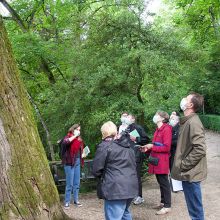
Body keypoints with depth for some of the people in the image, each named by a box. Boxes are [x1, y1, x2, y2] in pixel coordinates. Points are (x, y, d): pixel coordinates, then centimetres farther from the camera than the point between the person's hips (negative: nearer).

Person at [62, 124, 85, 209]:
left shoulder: (79, 139, 11)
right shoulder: (68, 137, -5)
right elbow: (65, 141, -31)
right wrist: (75, 136, -22)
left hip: (77, 162, 6)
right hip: (69, 162, -6)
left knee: (77, 183, 12)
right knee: (70, 183, -2)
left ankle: (76, 200, 23)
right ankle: (67, 202, 8)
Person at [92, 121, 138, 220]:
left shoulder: (104, 146, -4)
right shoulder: (127, 146, 18)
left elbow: (96, 170, -4)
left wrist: (104, 174, 16)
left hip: (116, 189, -8)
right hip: (131, 186, 8)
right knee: (125, 212, 26)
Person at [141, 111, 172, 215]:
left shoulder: (166, 129, -13)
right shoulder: (158, 130, 13)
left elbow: (166, 147, -18)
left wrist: (152, 147, -16)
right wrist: (148, 148, 3)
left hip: (162, 161, -8)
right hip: (156, 160, 8)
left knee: (164, 183, -1)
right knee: (161, 182, 16)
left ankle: (167, 206, 7)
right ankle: (163, 202, 27)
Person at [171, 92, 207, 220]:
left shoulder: (193, 122, -18)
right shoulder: (187, 121, 12)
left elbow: (200, 149, -26)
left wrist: (183, 165, -18)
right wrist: (181, 163, 12)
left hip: (191, 173, -9)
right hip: (188, 172, 9)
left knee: (195, 209, 2)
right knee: (193, 207, 19)